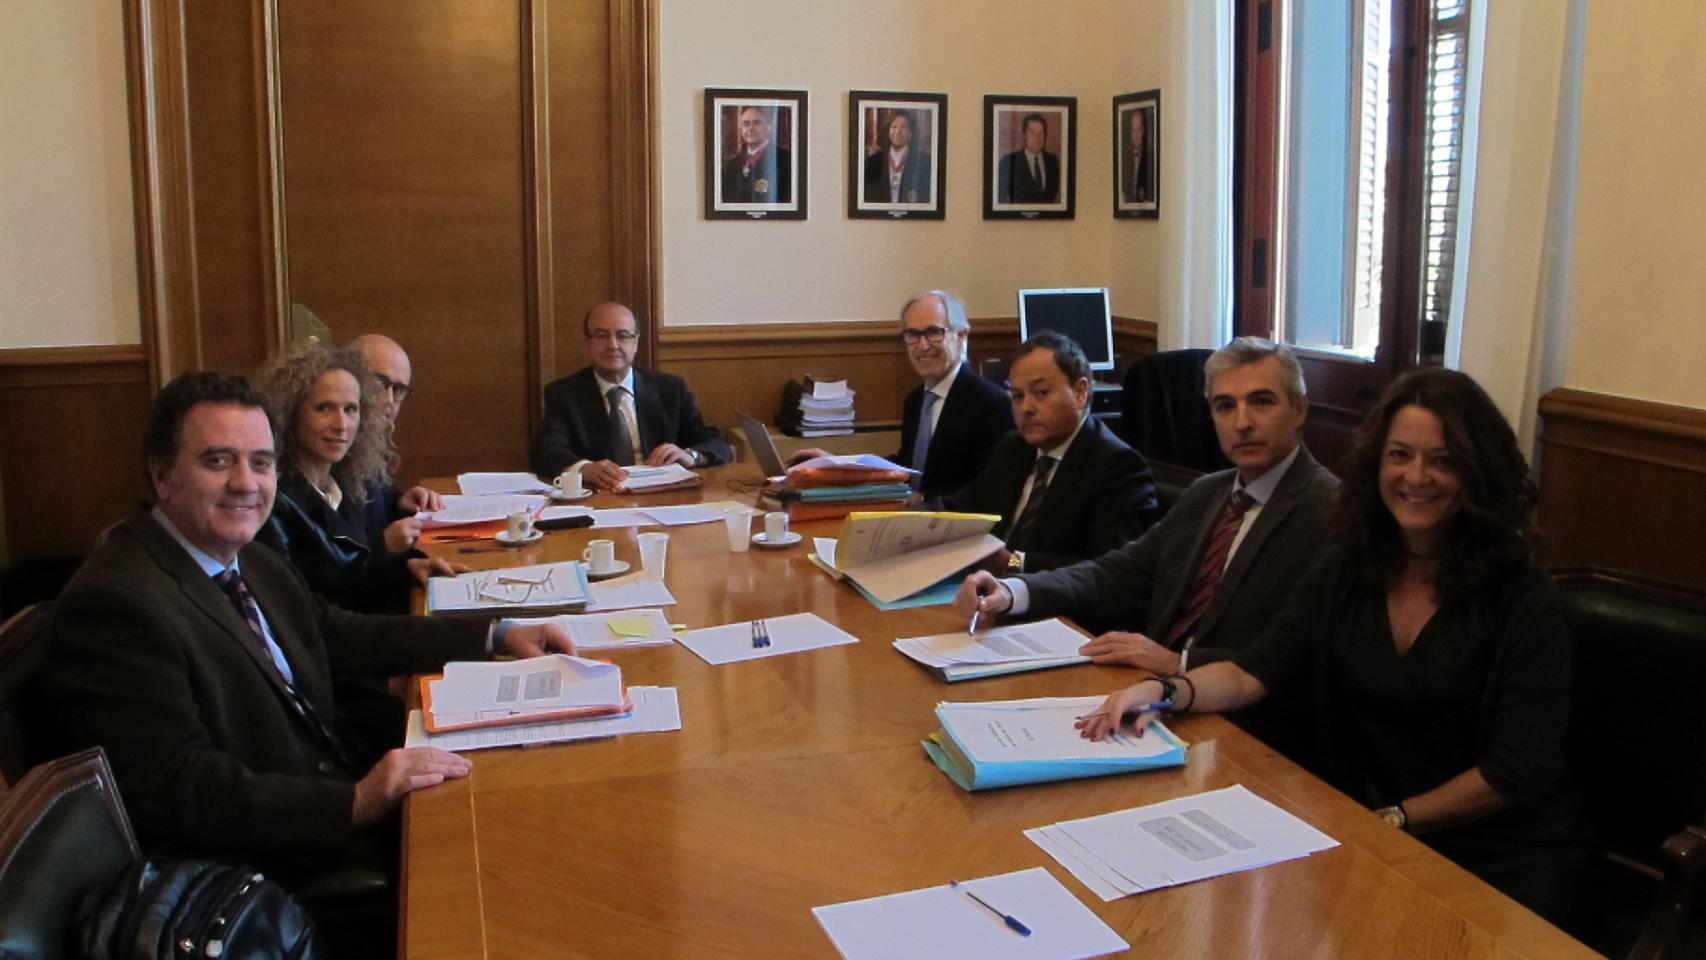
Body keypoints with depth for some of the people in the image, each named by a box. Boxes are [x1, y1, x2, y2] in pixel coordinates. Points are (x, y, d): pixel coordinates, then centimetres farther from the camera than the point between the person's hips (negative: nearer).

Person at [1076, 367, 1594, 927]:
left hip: (1505, 855, -3)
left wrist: (1393, 819, -13)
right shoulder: (1346, 573, 3)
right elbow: (1252, 674, -6)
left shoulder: (1521, 599, -10)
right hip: (1371, 834, 4)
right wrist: (1165, 691, -25)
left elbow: (1517, 771, -12)